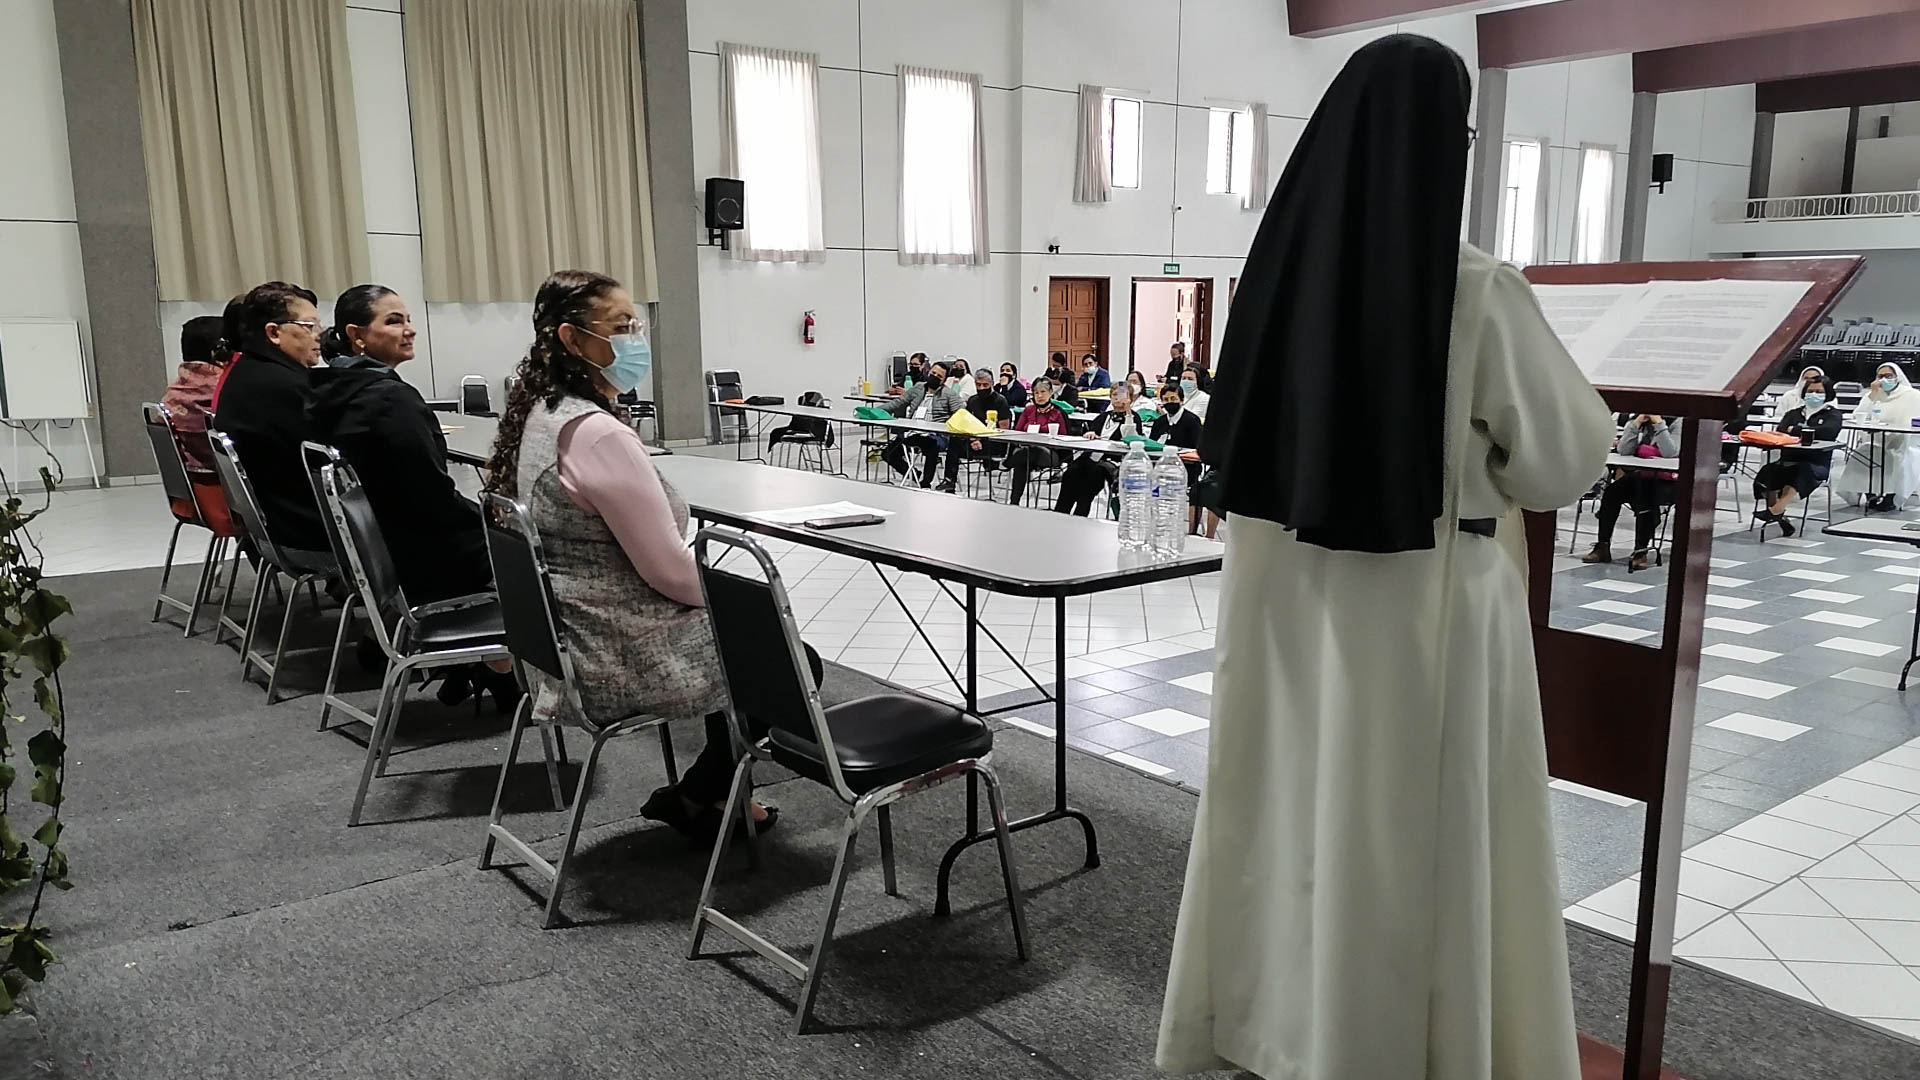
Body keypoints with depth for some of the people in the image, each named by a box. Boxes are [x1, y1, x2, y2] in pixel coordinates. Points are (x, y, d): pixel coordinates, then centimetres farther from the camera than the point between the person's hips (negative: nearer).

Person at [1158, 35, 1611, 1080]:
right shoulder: (1478, 294, -17)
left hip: (1287, 588, 6)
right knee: (1417, 839, 10)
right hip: (1424, 599, -5)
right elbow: (1566, 458, -6)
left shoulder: (1282, 270, -1)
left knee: (1296, 799, 19)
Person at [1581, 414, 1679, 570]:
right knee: (1611, 491, -20)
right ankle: (1602, 547, -15)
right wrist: (1637, 422, -13)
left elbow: (1670, 452, -23)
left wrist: (1658, 422, -22)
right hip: (1639, 476, 5)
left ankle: (1641, 552, -25)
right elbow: (1623, 450, -7)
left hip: (1666, 481, -5)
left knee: (1645, 495, -33)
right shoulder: (1636, 421, 7)